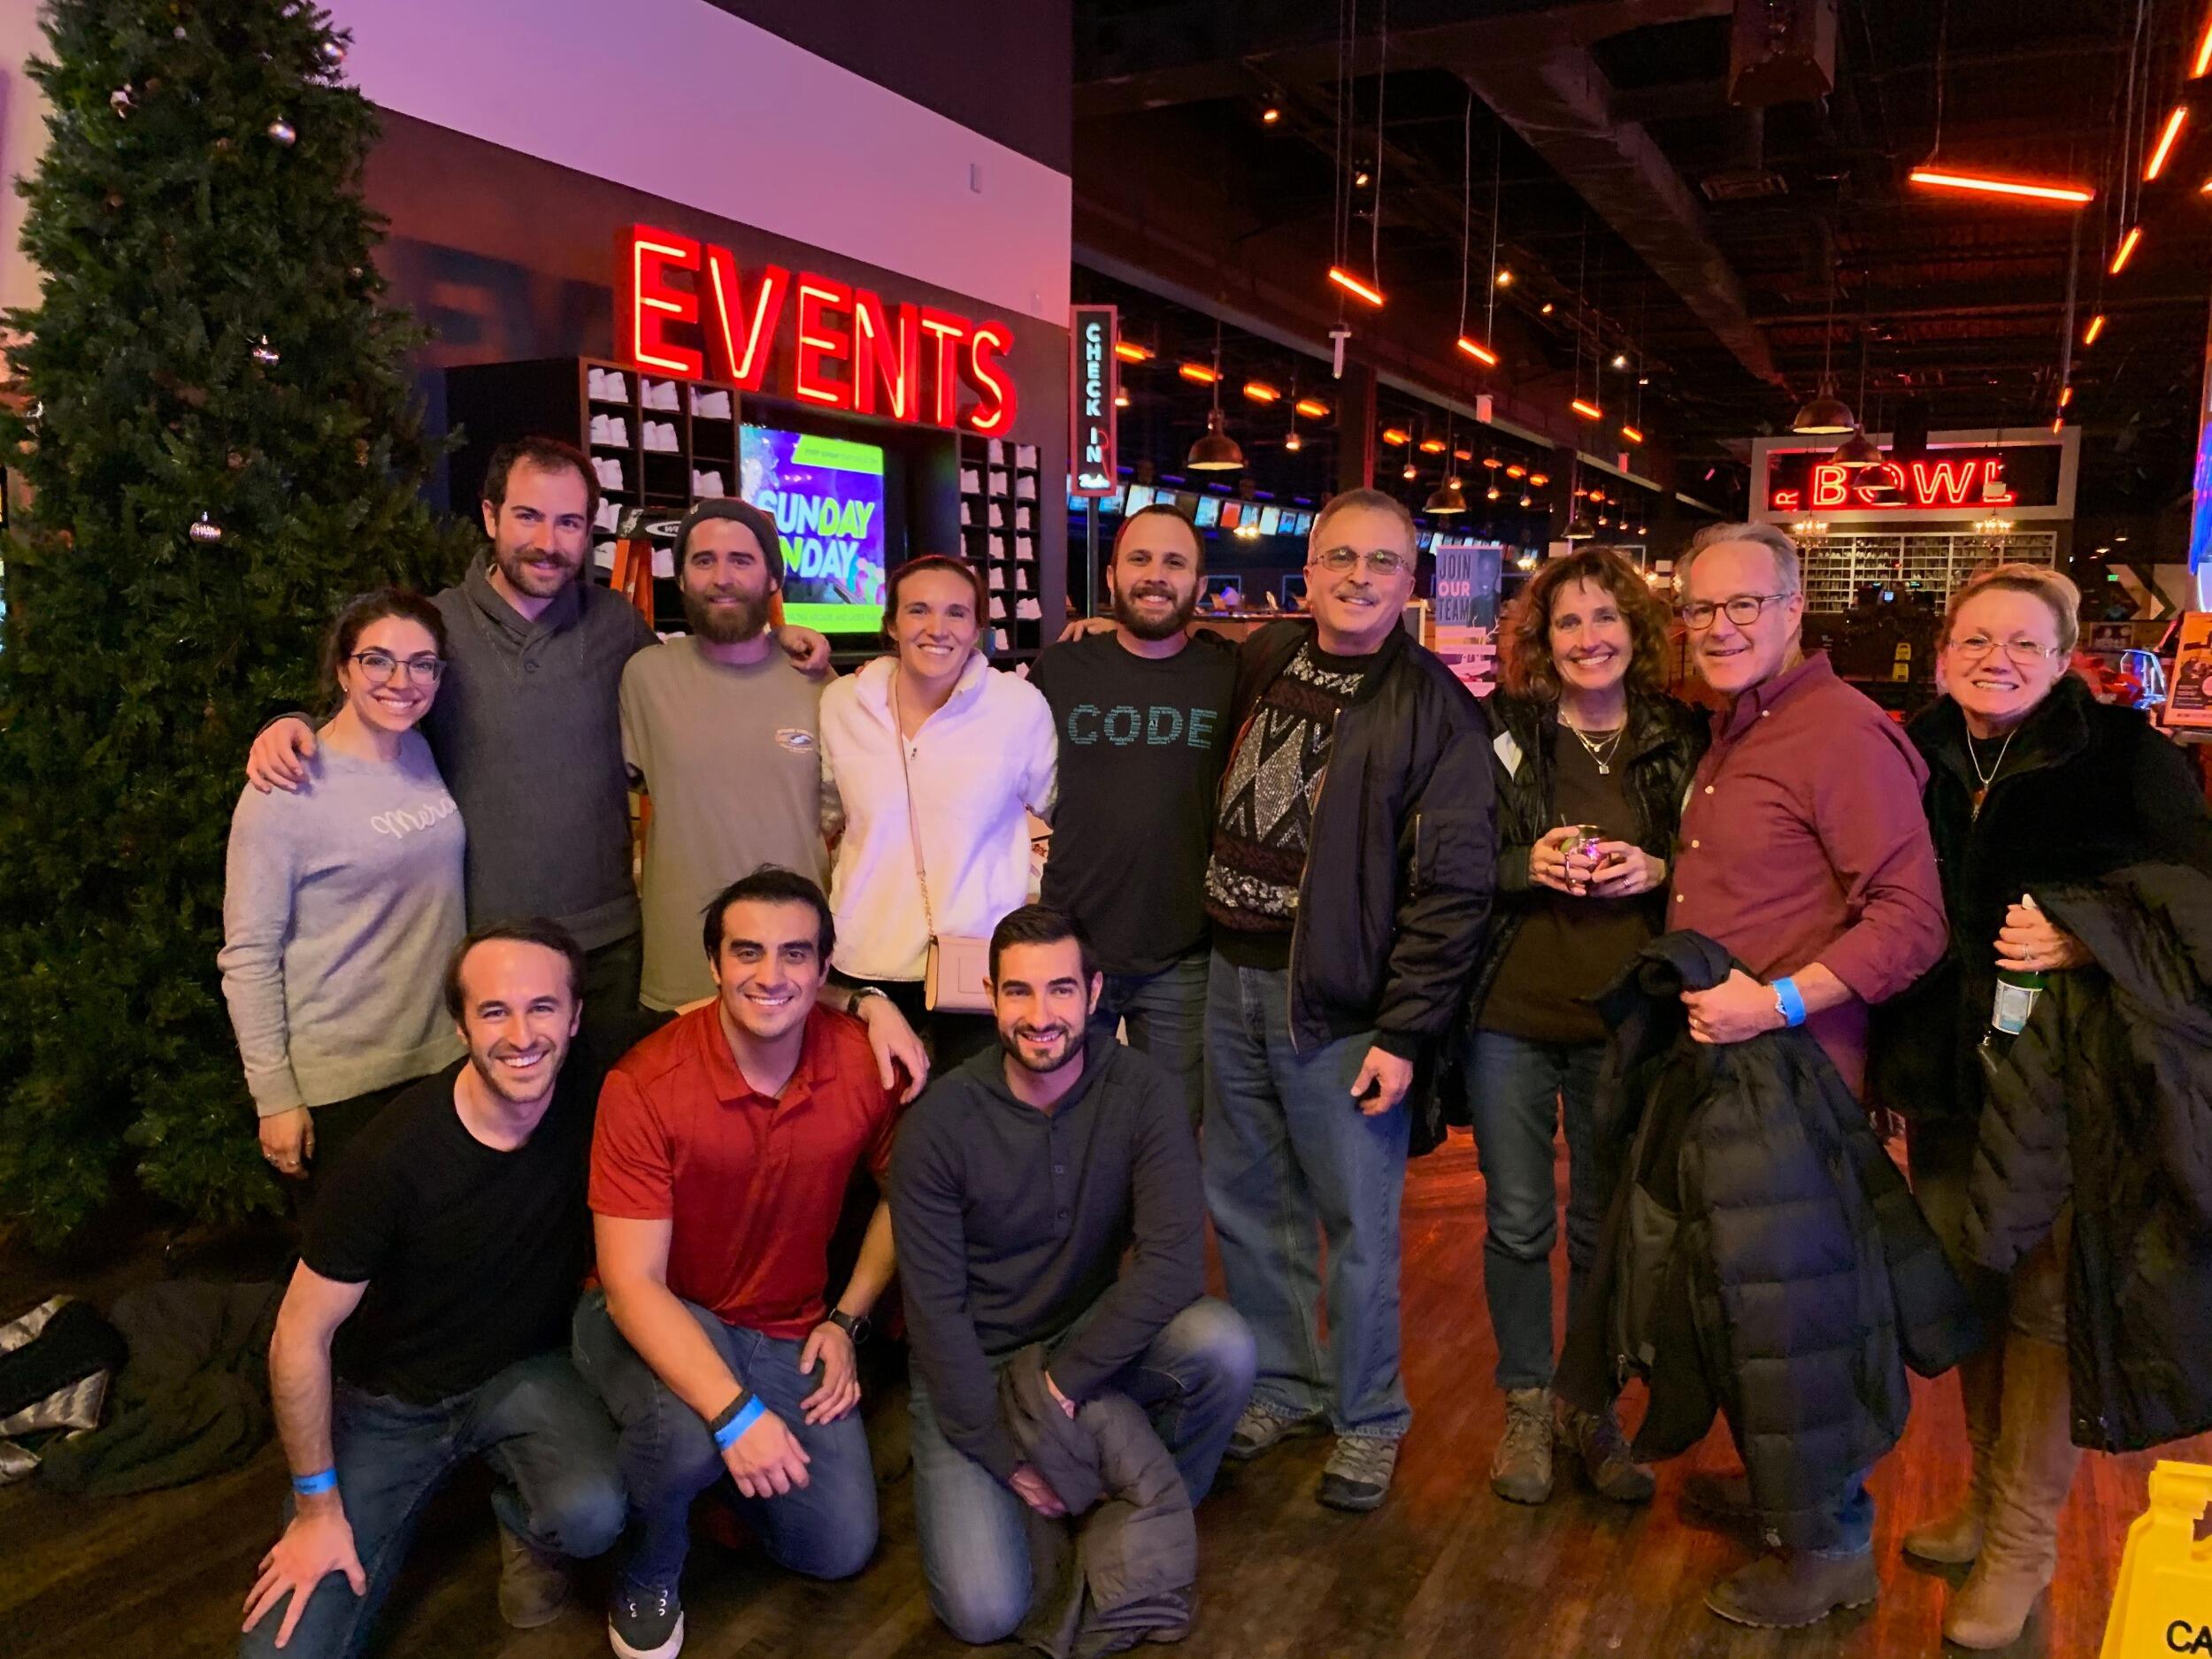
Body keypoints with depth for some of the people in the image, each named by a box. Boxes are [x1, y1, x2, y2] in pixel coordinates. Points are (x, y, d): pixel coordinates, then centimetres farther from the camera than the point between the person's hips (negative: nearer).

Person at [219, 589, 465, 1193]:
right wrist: (275, 1095, -13)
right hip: (340, 1083, -6)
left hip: (446, 1054, 6)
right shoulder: (288, 789, -15)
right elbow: (248, 955, -13)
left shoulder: (424, 754, 3)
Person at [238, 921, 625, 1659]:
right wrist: (319, 1507, -8)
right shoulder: (395, 1155, -26)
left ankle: (524, 1522, 7)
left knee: (590, 1514, -30)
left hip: (526, 1371, 1)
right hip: (388, 1399, -1)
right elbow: (301, 1335, -15)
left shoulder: (595, 1094, -20)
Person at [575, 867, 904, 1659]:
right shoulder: (645, 1086, -25)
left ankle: (719, 1465, 29)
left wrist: (847, 1319, -4)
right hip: (657, 1319, -3)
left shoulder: (865, 1062, -15)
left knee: (839, 1550, -1)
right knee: (685, 1434, -35)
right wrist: (735, 1413, -36)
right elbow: (632, 1283, -25)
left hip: (792, 1332, 4)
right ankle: (646, 1575, 1)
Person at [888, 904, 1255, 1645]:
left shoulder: (1140, 1092, -15)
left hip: (1089, 1339, 2)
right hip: (971, 1364, -1)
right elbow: (936, 1309, -13)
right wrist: (1006, 1454, -14)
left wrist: (1063, 1384, -24)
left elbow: (1174, 1258, -22)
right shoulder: (940, 1121, -17)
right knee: (986, 1612, -17)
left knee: (1222, 1347, -28)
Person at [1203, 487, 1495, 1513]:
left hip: (1337, 1003, -6)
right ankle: (1284, 1386, 34)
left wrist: (1403, 1032, -16)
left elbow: (1451, 888, -13)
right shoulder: (1264, 657, 8)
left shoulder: (1431, 707, -10)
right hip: (1232, 975, 6)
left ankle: (1366, 1421, 24)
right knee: (1246, 1200, 15)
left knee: (1356, 1224, 4)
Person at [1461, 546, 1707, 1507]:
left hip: (1624, 1021, 1)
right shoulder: (1498, 731, 0)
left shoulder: (1680, 740, 4)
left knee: (1605, 1226, 12)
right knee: (1517, 1222, 9)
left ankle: (1592, 1410, 31)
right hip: (1509, 1015, -1)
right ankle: (1525, 1409, 28)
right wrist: (1527, 865, -17)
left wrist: (1657, 871, -11)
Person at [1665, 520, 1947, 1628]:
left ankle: (1835, 1548, 24)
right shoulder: (1732, 733, 13)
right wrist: (1649, 871, 10)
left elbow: (1911, 921, -22)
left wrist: (1779, 1004, -28)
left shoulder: (1842, 730, -16)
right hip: (1717, 1063, 8)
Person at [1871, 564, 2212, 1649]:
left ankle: (2024, 1540, 20)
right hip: (1944, 1080, 4)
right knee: (1969, 1290, 15)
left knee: (2042, 1303, 4)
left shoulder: (2123, 759, -8)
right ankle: (1986, 1498, 34)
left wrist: (2085, 941, -27)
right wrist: (1883, 1068, 7)